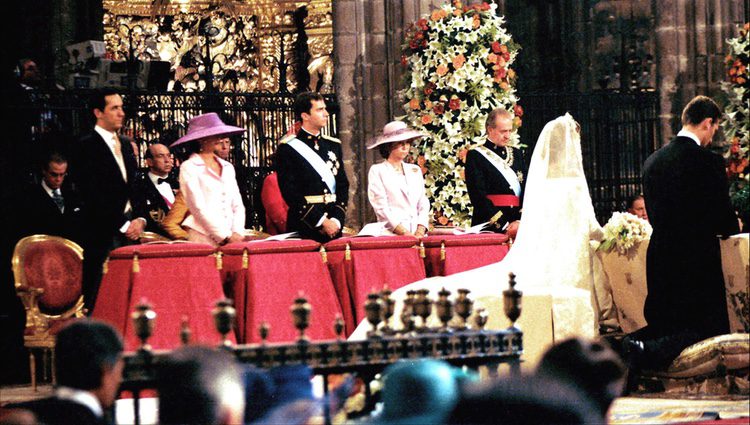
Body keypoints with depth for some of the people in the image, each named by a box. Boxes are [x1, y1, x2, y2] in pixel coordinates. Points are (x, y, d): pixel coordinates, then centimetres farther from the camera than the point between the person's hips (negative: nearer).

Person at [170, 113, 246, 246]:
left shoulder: (228, 168, 15)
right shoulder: (189, 168, -2)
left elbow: (237, 205, 13)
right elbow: (199, 208, -8)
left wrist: (237, 233, -4)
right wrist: (226, 236, -12)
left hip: (231, 238, 5)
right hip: (203, 238, -5)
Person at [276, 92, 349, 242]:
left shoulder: (334, 145, 14)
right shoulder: (288, 148, -4)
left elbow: (343, 185, 11)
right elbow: (289, 191, -11)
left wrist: (337, 220, -5)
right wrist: (321, 221, -14)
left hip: (334, 227, 5)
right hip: (304, 227, -5)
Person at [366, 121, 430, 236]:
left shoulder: (415, 170, 21)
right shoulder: (377, 171, 6)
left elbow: (423, 205, 15)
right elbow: (381, 208, -3)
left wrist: (420, 231, -3)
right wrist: (405, 233, -12)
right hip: (392, 234, -4)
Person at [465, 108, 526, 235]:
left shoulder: (517, 154, 17)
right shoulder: (475, 156, 1)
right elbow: (478, 196, -8)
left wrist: (520, 221, -7)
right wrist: (503, 225, -14)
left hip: (516, 225, 4)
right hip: (488, 228, -4)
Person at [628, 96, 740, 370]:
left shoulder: (652, 161, 8)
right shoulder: (709, 162, -14)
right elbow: (724, 222, -12)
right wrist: (733, 226, 14)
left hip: (660, 261, 7)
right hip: (698, 262, -7)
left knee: (663, 324, 22)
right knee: (711, 328, 2)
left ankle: (629, 344, -6)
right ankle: (648, 351, -21)